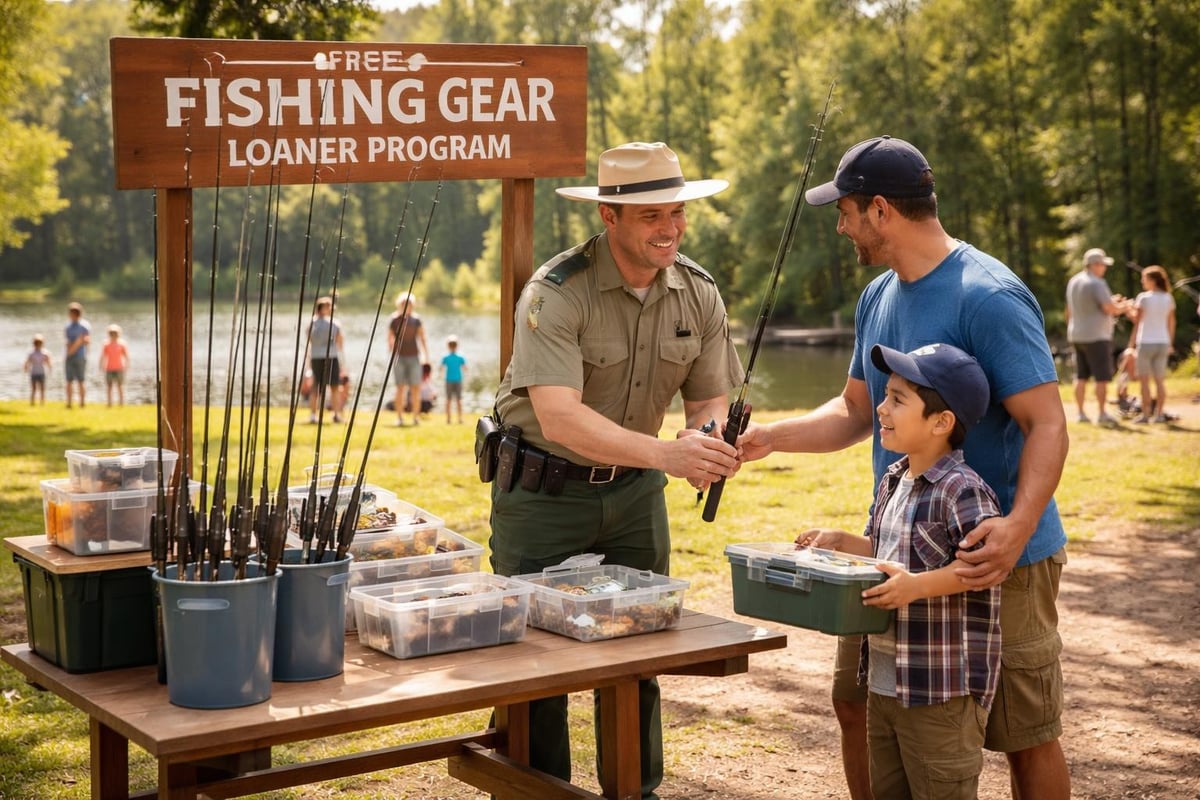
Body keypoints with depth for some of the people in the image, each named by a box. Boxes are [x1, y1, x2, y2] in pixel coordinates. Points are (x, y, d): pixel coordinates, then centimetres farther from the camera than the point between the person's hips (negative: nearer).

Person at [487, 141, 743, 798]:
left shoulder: (698, 294, -5)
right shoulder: (556, 293, -24)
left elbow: (711, 399, 1)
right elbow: (559, 418, -35)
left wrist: (705, 439, -24)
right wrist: (664, 453, -45)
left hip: (634, 492, 5)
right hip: (543, 491, -5)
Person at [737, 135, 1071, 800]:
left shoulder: (988, 298, -17)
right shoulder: (878, 298, 10)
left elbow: (1047, 425, -20)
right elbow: (857, 412, 19)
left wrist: (1019, 525, -36)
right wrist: (768, 437, 5)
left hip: (994, 554, -8)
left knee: (1026, 736, 3)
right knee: (856, 703, 11)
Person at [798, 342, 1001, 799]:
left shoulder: (961, 491, -18)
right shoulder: (893, 483, 9)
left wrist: (918, 586, -30)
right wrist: (838, 543, 8)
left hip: (942, 689, -9)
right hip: (885, 678, 9)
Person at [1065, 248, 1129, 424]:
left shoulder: (1073, 281, 11)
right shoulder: (1096, 283, -15)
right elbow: (1110, 309, -18)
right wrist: (1123, 307, 2)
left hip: (1076, 335, 8)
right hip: (1096, 336, -8)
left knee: (1081, 376, 9)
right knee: (1102, 377, -3)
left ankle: (1081, 413, 8)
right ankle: (1101, 413, -3)